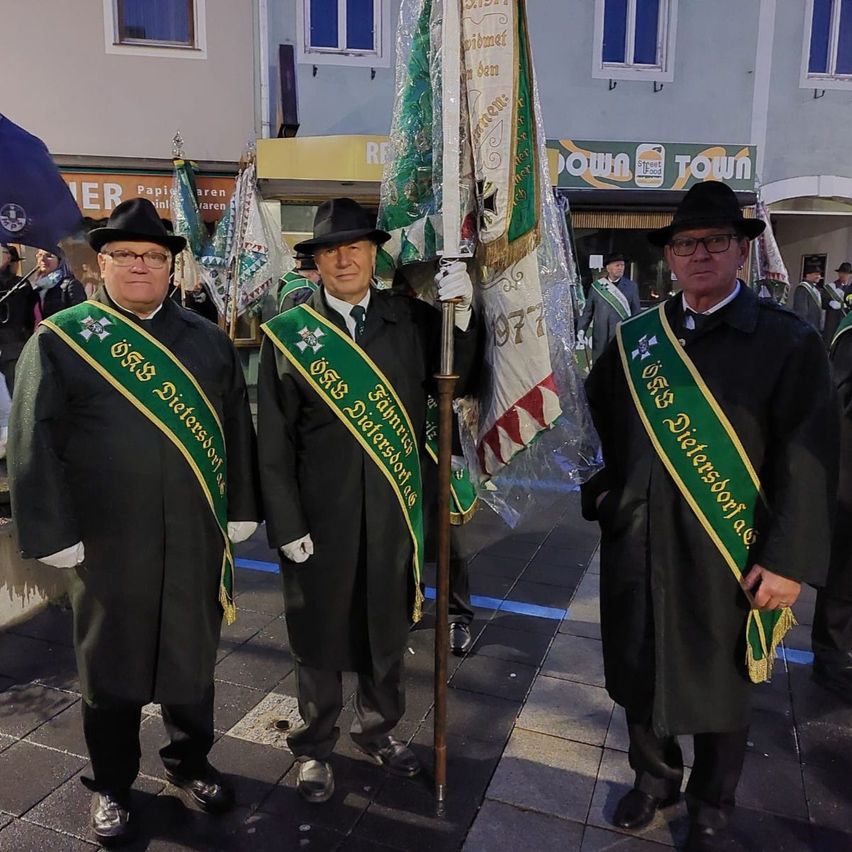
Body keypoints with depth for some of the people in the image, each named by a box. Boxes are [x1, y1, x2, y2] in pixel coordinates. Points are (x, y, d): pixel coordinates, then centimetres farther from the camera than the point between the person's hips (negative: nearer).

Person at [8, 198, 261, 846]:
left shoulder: (208, 340, 6)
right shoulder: (59, 340, -2)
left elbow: (238, 429, 6)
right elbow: (35, 444, -5)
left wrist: (241, 510, 4)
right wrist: (52, 534, -10)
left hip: (196, 536, 3)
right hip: (106, 541, -2)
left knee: (193, 659, 17)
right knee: (110, 665, 15)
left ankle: (190, 762, 41)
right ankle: (112, 786, 37)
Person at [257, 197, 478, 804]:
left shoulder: (409, 317, -1)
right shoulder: (288, 334, -7)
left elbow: (455, 379, -4)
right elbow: (274, 443, -6)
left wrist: (461, 313, -17)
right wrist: (286, 525, -8)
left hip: (395, 509, 2)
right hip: (321, 516, -2)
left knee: (388, 626, 20)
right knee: (320, 634, 15)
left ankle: (379, 729, 46)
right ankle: (315, 746, 39)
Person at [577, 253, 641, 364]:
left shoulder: (631, 286, 4)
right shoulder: (596, 286, 5)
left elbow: (636, 312, 6)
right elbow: (588, 311, 8)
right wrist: (581, 331, -1)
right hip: (600, 339, 1)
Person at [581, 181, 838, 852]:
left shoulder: (788, 341, -7)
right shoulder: (636, 338, 4)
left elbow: (807, 462, -10)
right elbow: (601, 421, 18)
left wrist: (788, 561, -13)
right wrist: (604, 490, 8)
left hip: (727, 557, -3)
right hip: (636, 546, 4)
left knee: (720, 688, 15)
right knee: (640, 673, 17)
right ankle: (655, 777, 45)